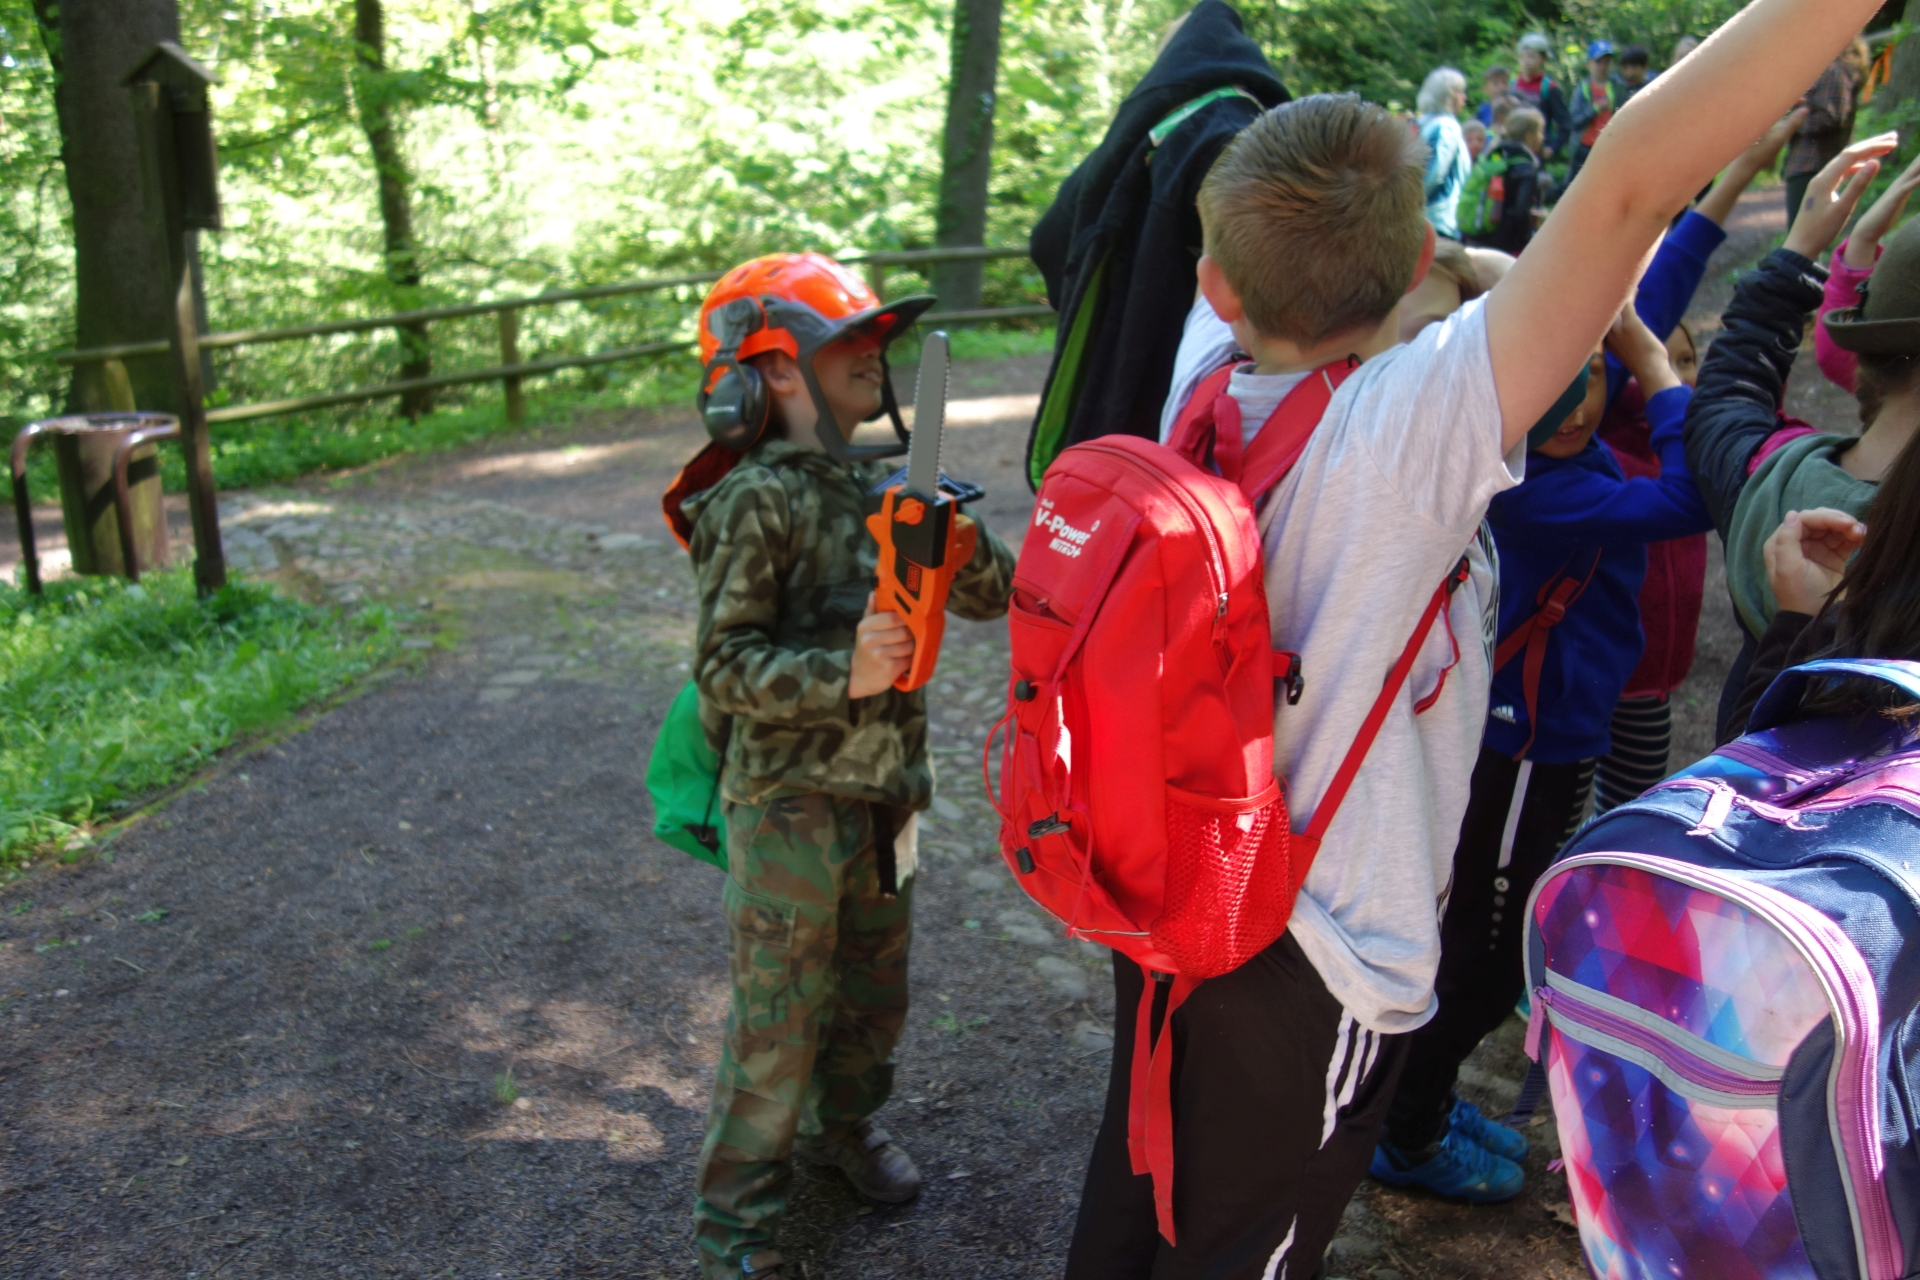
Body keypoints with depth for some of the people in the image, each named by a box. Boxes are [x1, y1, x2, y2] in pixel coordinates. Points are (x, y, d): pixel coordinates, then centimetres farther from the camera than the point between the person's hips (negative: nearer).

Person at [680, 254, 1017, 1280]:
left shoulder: (881, 486, 6)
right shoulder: (756, 501, -16)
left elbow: (993, 597, 5)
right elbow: (723, 664, -19)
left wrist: (957, 546, -16)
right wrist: (843, 674, -32)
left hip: (885, 795, 7)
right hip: (791, 804, -7)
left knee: (875, 990, 22)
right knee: (777, 1022, 4)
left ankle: (843, 1125, 48)